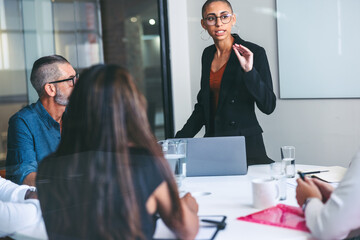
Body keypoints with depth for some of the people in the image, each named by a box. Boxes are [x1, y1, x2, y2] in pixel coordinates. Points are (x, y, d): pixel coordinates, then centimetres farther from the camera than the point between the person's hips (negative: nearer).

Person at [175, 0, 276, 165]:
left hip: (246, 145, -5)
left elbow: (268, 106, -12)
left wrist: (249, 71, -24)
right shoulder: (208, 54, 10)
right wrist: (179, 140, 11)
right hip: (213, 143, 5)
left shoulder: (254, 52, -8)